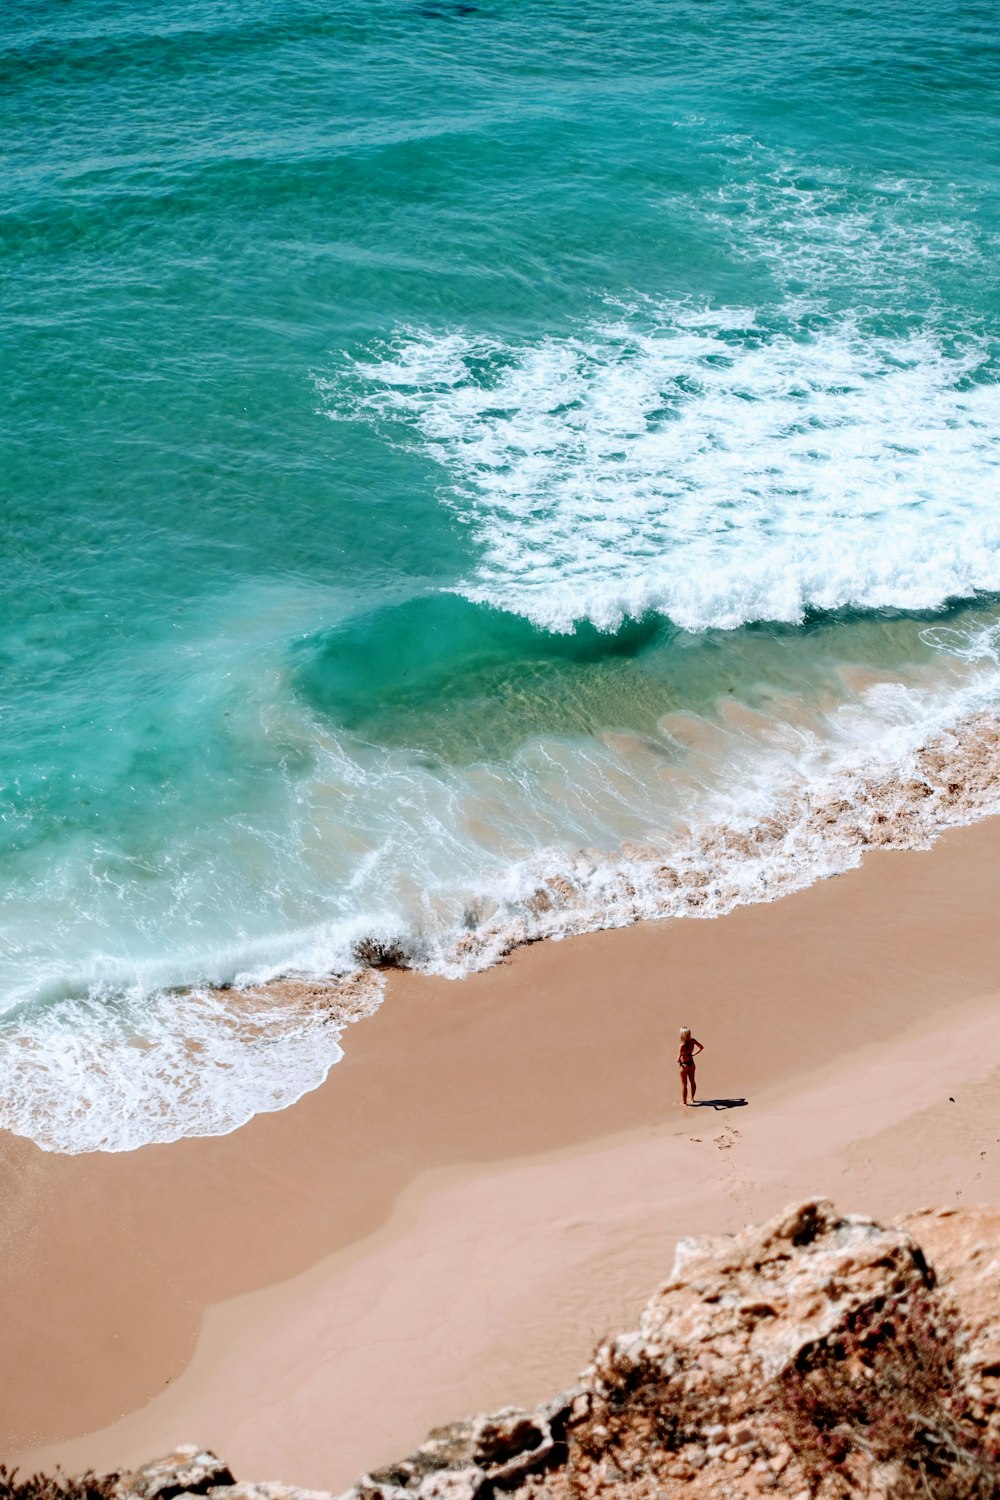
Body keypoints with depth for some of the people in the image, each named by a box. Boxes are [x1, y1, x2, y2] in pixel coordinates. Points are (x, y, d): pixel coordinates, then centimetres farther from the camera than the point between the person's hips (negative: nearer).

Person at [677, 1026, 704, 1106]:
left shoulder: (682, 1045, -31)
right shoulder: (693, 1041, -15)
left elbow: (679, 1058, -34)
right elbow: (701, 1047, 2)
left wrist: (678, 1062, -11)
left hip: (684, 1065, -6)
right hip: (691, 1063, 6)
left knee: (684, 1084, 13)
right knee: (692, 1081, 25)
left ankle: (684, 1102, 27)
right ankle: (692, 1099, 43)